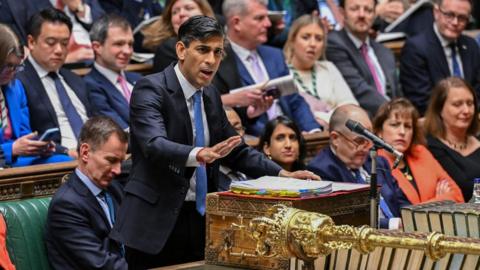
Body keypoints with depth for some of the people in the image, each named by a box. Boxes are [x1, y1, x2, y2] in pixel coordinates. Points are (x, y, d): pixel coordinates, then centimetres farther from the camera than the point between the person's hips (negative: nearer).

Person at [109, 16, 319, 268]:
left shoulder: (211, 95, 11)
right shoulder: (150, 89, -11)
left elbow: (236, 151, 18)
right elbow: (155, 145, -28)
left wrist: (282, 174, 5)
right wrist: (199, 154, -46)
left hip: (201, 218, 7)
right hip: (157, 221, -6)